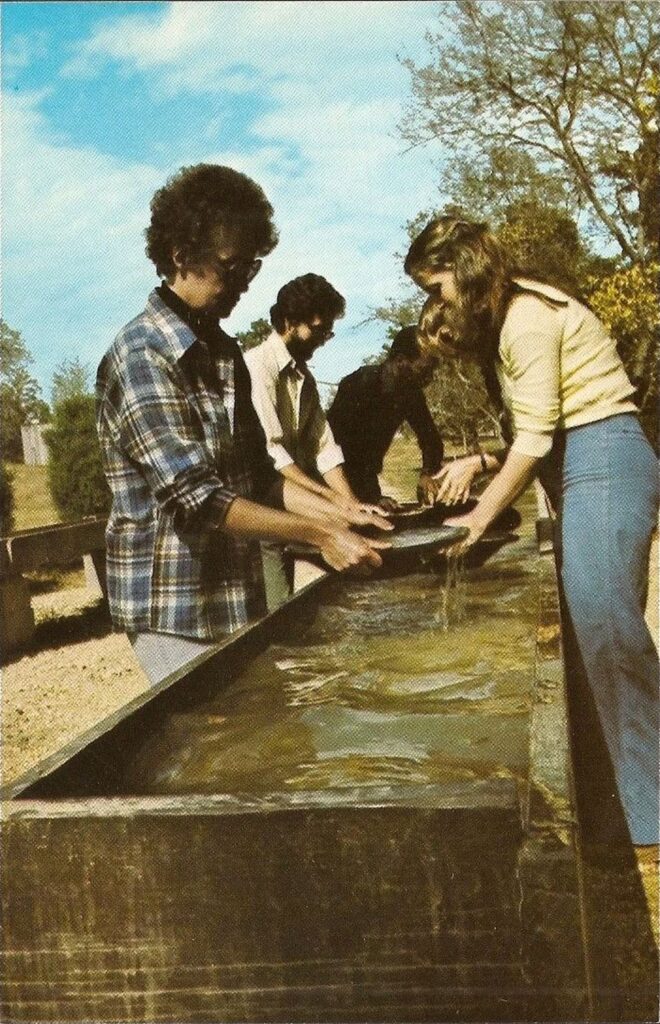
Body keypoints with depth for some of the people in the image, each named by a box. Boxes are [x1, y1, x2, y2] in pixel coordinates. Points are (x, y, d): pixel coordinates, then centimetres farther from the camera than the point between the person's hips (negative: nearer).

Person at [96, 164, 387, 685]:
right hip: (175, 608, -8)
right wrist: (320, 535, -22)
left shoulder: (223, 351, 10)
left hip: (238, 596, 8)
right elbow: (196, 498, -23)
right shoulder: (141, 354, -16)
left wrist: (341, 514, 1)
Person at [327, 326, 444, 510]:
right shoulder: (358, 386, -27)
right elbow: (344, 447, -32)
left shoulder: (411, 392, -6)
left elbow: (430, 438, 2)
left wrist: (427, 473, -19)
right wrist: (373, 496, -37)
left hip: (366, 474, 6)